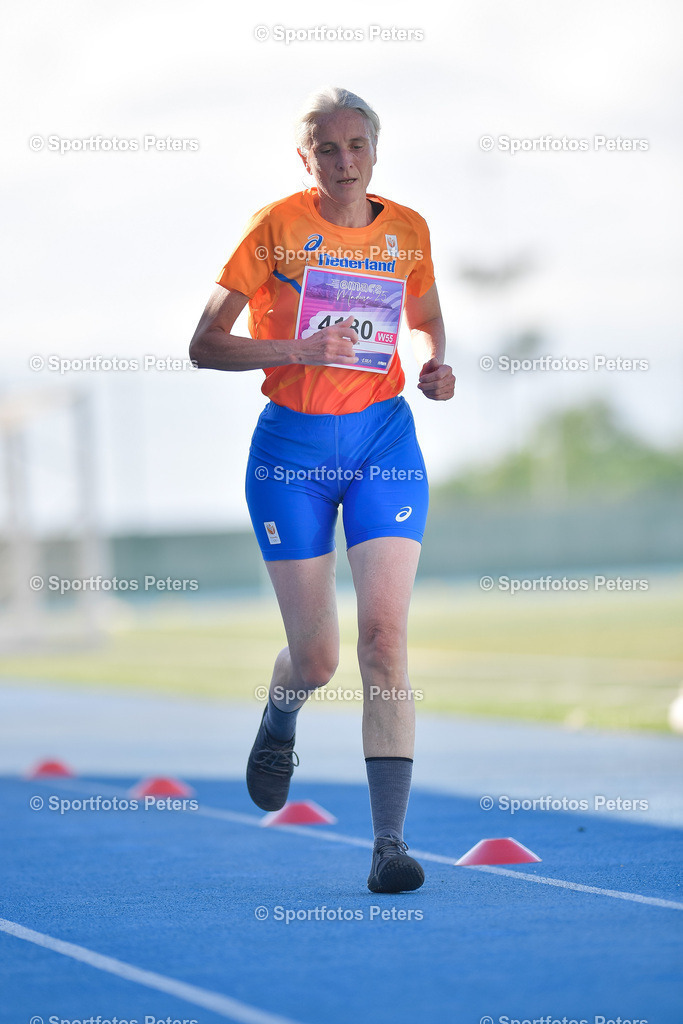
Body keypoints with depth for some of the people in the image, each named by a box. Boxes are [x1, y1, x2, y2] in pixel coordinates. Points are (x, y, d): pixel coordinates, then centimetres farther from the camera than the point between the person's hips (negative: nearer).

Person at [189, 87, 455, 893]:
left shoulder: (407, 231, 4)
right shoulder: (277, 226, -6)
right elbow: (205, 345, -7)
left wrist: (433, 363, -1)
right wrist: (299, 349, -21)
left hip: (384, 440, 2)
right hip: (293, 444, -1)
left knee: (385, 635, -13)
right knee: (317, 656, 1)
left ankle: (389, 843, -14)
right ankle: (279, 722, 41)